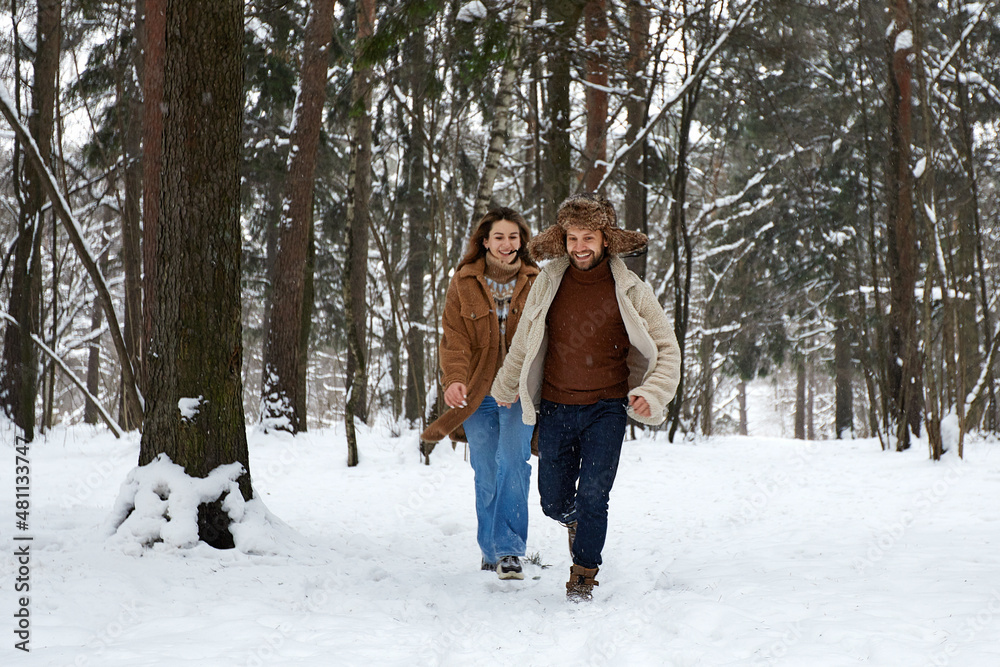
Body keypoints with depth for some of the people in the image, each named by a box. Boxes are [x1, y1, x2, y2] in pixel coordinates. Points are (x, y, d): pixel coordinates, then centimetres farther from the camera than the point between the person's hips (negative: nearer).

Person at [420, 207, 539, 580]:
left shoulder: (536, 282, 5)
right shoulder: (464, 282, 3)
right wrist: (454, 379, -19)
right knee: (486, 475, 5)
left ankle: (509, 551, -13)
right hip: (477, 393, 1)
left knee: (513, 462, -17)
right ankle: (492, 549, 21)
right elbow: (454, 337, -3)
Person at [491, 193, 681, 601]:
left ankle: (584, 574, 6)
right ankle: (578, 522, 44)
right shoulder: (548, 284, -2)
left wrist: (650, 394, -13)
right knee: (554, 502, 9)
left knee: (592, 495, -13)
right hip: (555, 408, 3)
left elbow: (667, 349, 2)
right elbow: (524, 343, 15)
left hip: (606, 408, -2)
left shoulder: (630, 291, -7)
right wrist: (506, 388, 27)